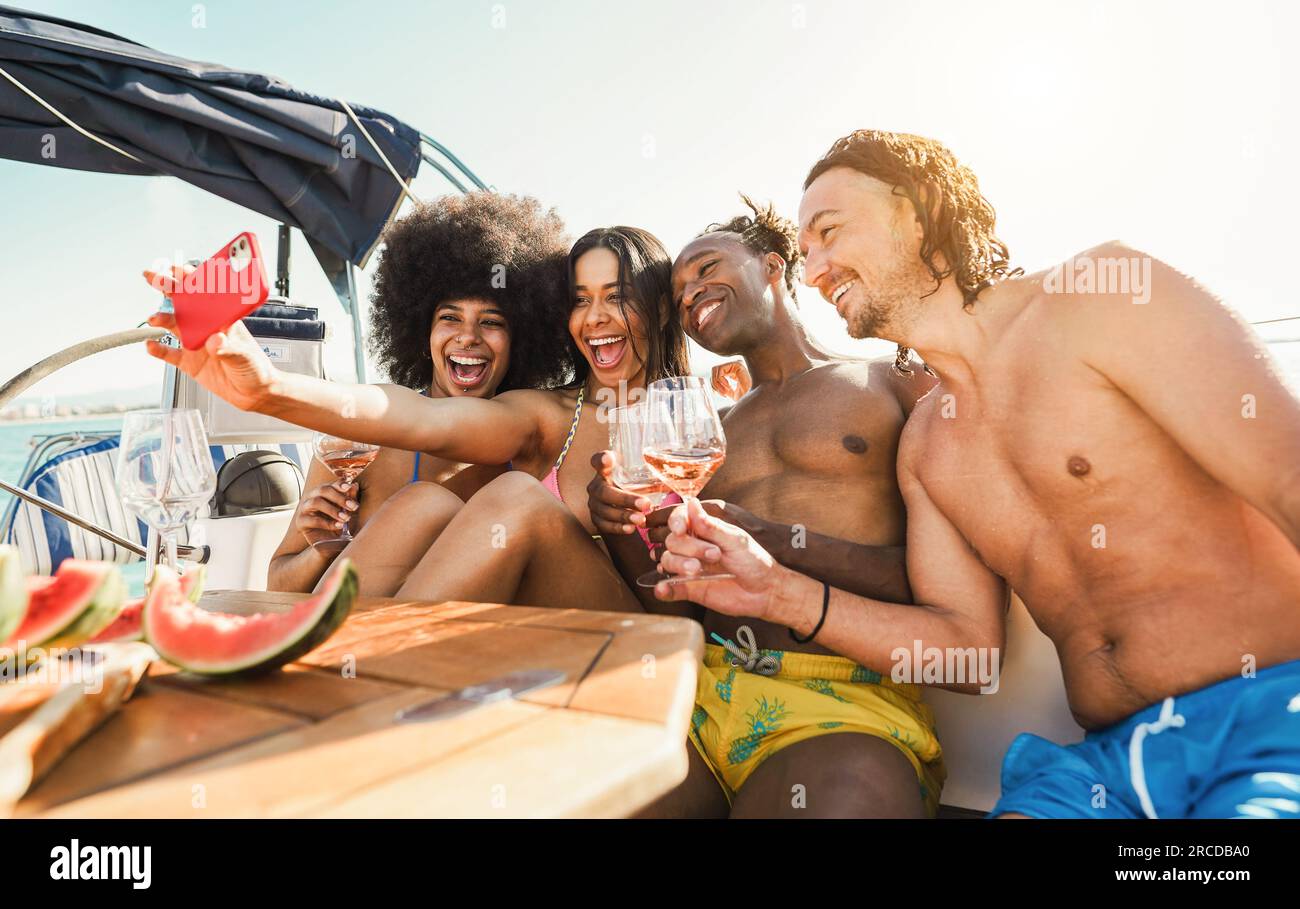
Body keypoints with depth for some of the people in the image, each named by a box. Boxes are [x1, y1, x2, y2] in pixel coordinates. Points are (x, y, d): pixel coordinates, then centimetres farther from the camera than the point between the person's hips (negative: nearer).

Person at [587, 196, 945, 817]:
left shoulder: (900, 385, 8)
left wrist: (779, 542, -15)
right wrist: (621, 530, -1)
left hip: (847, 698, -3)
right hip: (701, 687, 3)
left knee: (845, 792, -35)